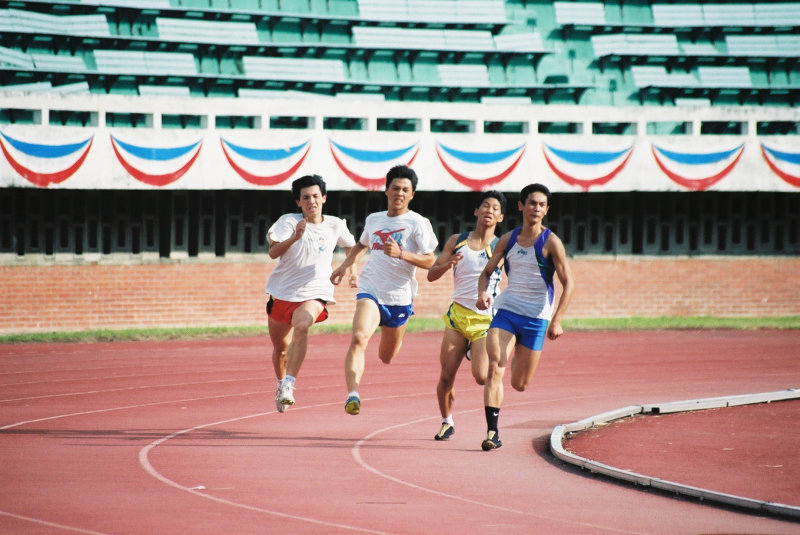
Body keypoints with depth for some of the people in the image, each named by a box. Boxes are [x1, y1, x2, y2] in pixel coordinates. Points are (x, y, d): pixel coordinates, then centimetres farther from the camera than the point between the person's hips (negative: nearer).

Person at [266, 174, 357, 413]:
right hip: (282, 292, 1)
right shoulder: (288, 221, -7)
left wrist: (352, 267, 17)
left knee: (301, 326, -32)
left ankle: (289, 385, -35)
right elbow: (273, 252, -23)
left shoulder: (335, 225, 1)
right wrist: (294, 237, -36)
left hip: (314, 294, -1)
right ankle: (281, 384, 42)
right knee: (280, 348, 13)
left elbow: (351, 244, 25)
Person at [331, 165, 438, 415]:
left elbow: (430, 261, -11)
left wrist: (401, 254, -25)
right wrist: (345, 266, 20)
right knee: (359, 338, -27)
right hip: (370, 290, 1)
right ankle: (352, 394, -36)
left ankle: (394, 336, 53)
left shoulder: (418, 223, -4)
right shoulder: (373, 219, 9)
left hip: (399, 296, -1)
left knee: (386, 357, 15)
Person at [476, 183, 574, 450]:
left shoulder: (550, 242, -8)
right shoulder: (508, 239, 3)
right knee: (495, 368, -18)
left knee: (520, 384, 8)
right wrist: (482, 293, -9)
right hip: (505, 310, 2)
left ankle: (521, 357, 46)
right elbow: (487, 271, 13)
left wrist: (556, 320, -16)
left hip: (536, 317, -2)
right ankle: (492, 432, -16)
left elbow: (568, 283, -7)